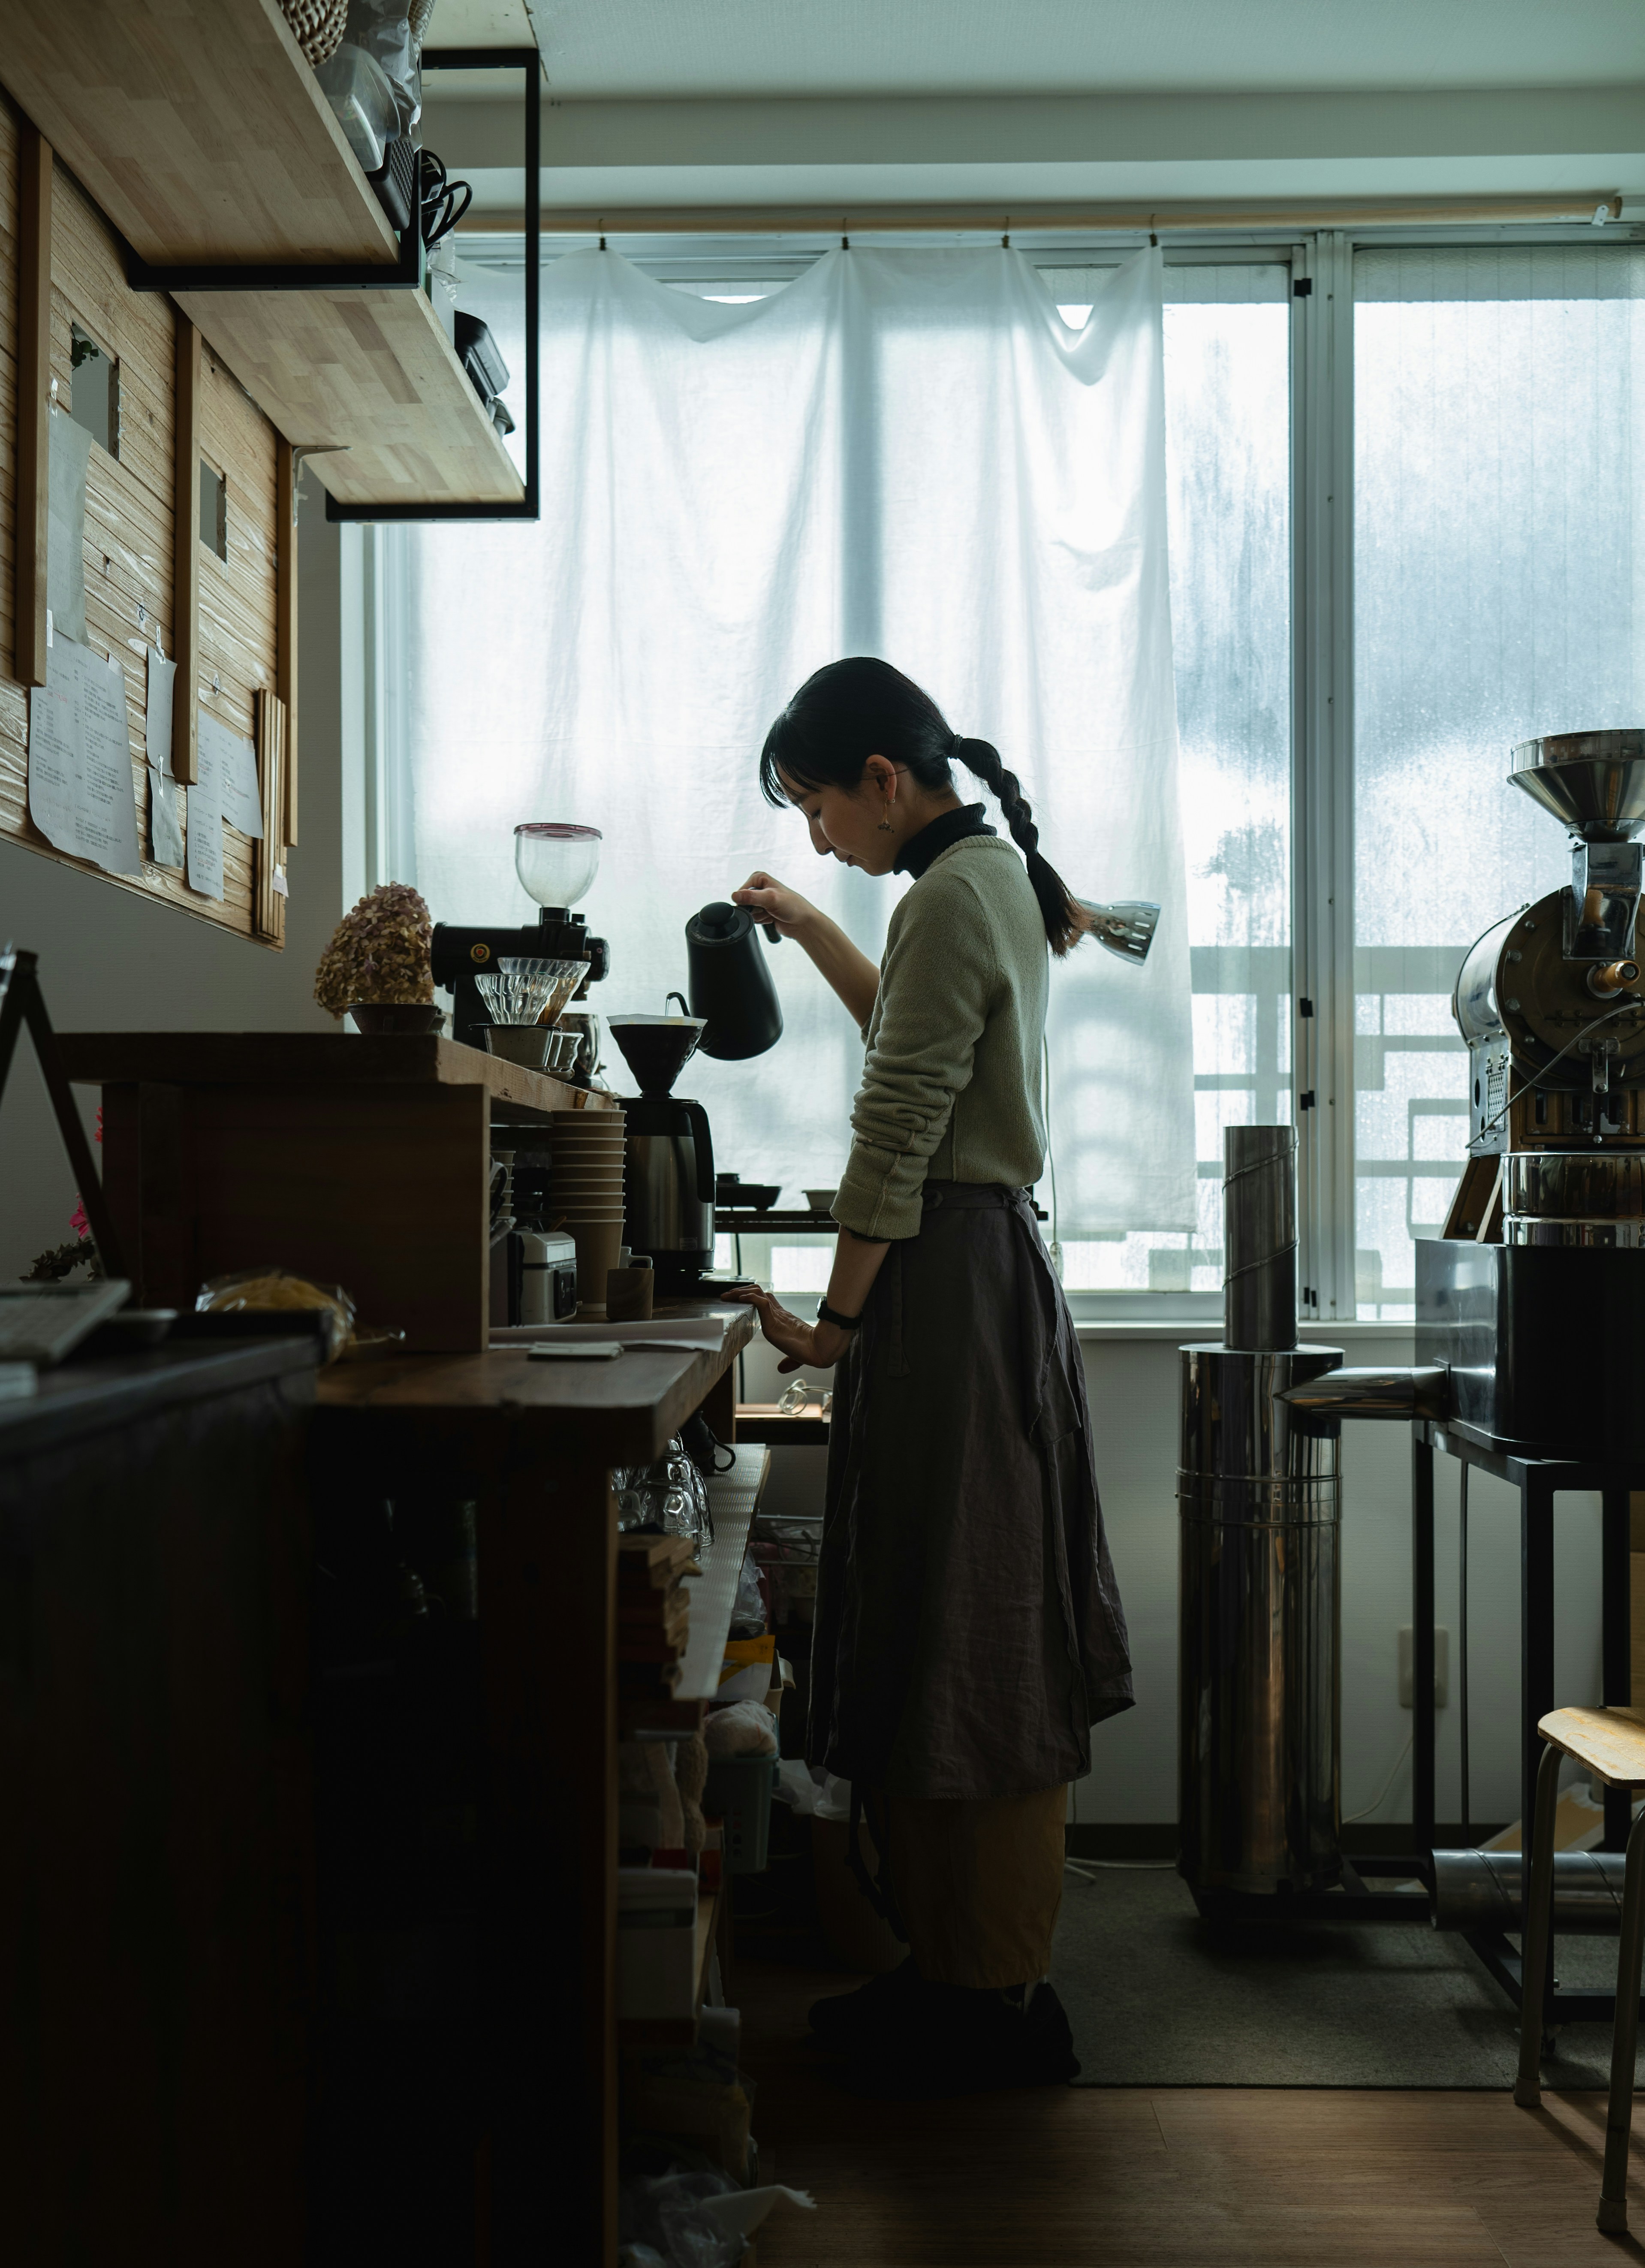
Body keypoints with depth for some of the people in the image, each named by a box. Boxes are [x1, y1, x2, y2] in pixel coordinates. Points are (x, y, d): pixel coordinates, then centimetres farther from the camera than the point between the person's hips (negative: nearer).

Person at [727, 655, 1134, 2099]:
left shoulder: (949, 897, -14)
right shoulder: (998, 875, 16)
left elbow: (894, 1137, -18)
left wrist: (837, 1318, -13)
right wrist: (809, 927, 31)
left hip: (944, 1278, -10)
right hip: (997, 1263, 10)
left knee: (951, 1634, -2)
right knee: (981, 1635, 14)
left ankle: (990, 2006, 10)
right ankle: (967, 1970, 26)